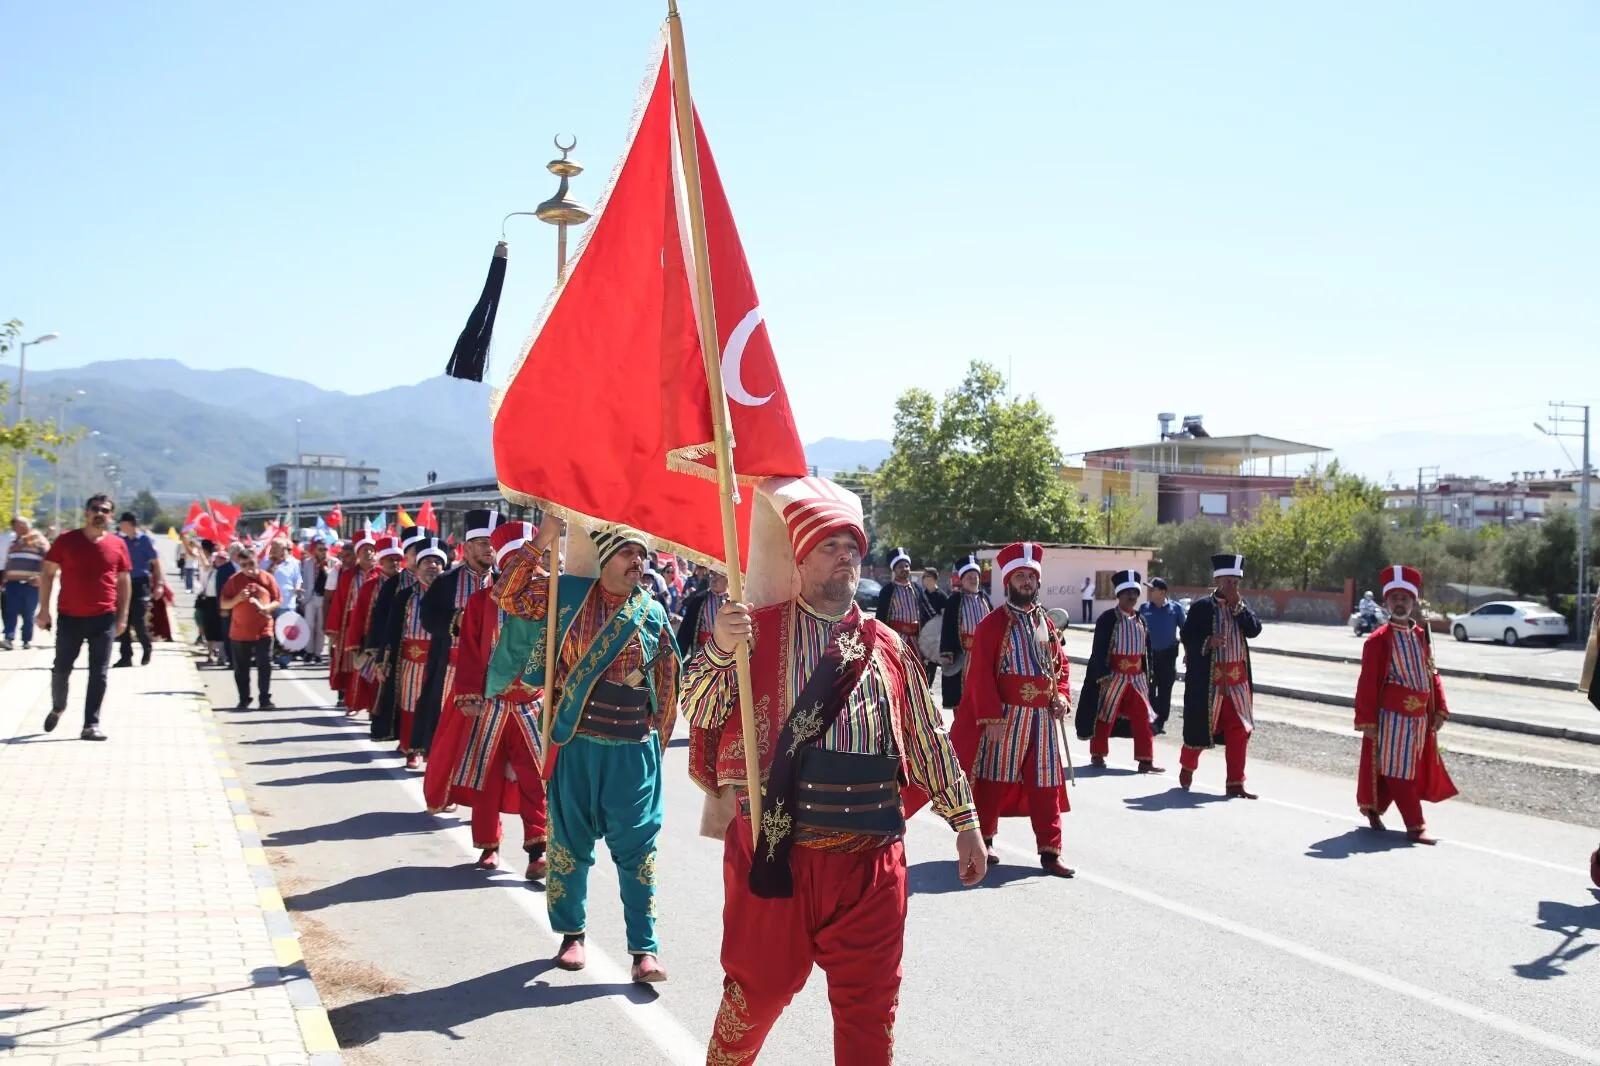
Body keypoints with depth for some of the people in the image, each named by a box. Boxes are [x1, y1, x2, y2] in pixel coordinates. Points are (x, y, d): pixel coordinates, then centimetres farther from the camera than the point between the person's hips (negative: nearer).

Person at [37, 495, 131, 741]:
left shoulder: (117, 545, 2)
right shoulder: (66, 540, 0)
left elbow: (124, 581, 8)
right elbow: (48, 574, 3)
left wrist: (123, 616, 3)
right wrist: (44, 609, -2)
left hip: (104, 618, 0)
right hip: (70, 616, 0)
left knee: (99, 674, -1)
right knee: (61, 669, 9)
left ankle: (91, 725, 3)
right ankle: (57, 708, 36)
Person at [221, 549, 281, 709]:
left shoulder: (268, 578, 1)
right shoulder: (234, 580, 2)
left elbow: (278, 600, 5)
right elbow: (224, 604, 3)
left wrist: (268, 608, -15)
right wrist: (238, 598, -16)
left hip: (263, 631, -1)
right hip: (239, 632, 1)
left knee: (265, 666, -1)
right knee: (241, 668, 7)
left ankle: (265, 699, 4)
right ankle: (244, 699, 18)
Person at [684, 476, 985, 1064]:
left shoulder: (888, 647, 9)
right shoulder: (759, 630, 0)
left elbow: (929, 740, 14)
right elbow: (697, 713, -6)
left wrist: (964, 821, 14)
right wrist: (719, 650, -24)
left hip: (868, 855, 2)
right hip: (774, 849, -2)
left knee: (869, 1001, 8)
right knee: (759, 988, 11)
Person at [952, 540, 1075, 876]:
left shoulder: (1046, 623, 12)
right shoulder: (993, 623, -7)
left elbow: (1061, 664, 17)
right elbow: (981, 674, -12)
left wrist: (1061, 696, -2)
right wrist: (992, 717, -18)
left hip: (1042, 718, 5)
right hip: (1004, 716, -5)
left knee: (1046, 784, 5)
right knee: (994, 779, 5)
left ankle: (1050, 852, 9)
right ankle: (983, 840, 20)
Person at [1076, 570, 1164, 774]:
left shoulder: (1140, 619, 10)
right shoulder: (1107, 619, -10)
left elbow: (1146, 650, 16)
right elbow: (1099, 650, -13)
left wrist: (1147, 674, 12)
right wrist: (1103, 675, -19)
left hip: (1136, 677, 6)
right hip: (1113, 676, -5)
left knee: (1143, 717, 1)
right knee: (1105, 715, 4)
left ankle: (1146, 760, 4)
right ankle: (1097, 754, 18)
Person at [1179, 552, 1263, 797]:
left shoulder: (1242, 606, 11)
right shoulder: (1201, 607, -4)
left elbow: (1254, 630, -3)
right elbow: (1187, 637, -7)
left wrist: (1237, 605, -10)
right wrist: (1208, 642, -23)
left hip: (1237, 678, 4)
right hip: (1208, 678, -4)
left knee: (1239, 731, -1)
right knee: (1200, 727, 6)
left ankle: (1235, 784, 4)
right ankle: (1187, 767, 33)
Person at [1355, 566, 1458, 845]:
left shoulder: (1422, 636, 10)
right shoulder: (1379, 639, -10)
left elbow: (1432, 674, 14)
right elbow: (1368, 682, -12)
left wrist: (1439, 709, 7)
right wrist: (1367, 720, -15)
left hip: (1420, 716, 7)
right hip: (1391, 716, -7)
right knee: (1398, 770, -3)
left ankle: (1373, 808, 31)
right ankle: (1415, 826, 1)